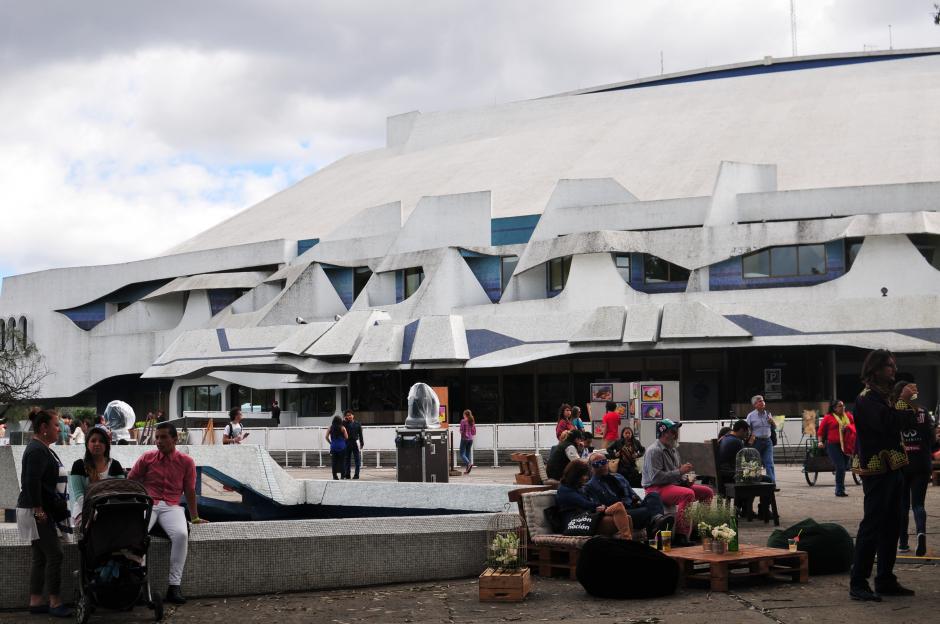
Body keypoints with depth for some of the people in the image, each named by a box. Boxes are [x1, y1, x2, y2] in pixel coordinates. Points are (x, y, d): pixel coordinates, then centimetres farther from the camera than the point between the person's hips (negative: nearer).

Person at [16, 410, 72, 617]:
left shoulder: (43, 449, 16)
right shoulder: (37, 450, -15)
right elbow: (32, 482, -23)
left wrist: (59, 507, 19)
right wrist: (39, 509, -22)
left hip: (44, 512, 10)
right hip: (37, 512, -10)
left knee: (40, 558, 11)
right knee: (54, 555, -8)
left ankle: (35, 602, 14)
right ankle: (55, 602, -4)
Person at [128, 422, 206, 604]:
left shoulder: (186, 462, 10)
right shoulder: (146, 458, 9)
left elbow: (190, 491, 16)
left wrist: (194, 517, 21)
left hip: (171, 507, 0)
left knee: (181, 534, -32)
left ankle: (174, 586, -28)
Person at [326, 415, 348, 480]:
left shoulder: (330, 428, 1)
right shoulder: (342, 428, -5)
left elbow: (326, 437, 0)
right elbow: (346, 437, -5)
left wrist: (330, 442, 12)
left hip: (333, 447, 2)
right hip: (342, 447, -2)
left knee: (334, 461, 5)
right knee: (341, 461, 3)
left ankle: (334, 476, 2)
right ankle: (342, 475, 1)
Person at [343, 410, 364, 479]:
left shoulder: (357, 424, 6)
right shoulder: (344, 424, 5)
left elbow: (360, 434, 8)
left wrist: (362, 443, 3)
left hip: (356, 443, 0)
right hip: (347, 443, 0)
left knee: (357, 459, -1)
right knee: (347, 460, 4)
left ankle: (357, 474, 3)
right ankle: (347, 474, 10)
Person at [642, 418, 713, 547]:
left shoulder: (673, 449, 17)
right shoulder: (654, 451, -14)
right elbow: (656, 477, -24)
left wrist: (685, 480, 4)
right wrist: (679, 471, -21)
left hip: (674, 484, 10)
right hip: (656, 488, -10)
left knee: (707, 492, 4)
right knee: (688, 494, -34)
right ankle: (680, 536, -35)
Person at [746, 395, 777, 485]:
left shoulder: (768, 414, 13)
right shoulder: (751, 416, 1)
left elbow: (774, 428, 20)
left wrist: (772, 422, 0)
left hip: (767, 441, 3)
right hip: (756, 442, -3)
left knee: (769, 463, -7)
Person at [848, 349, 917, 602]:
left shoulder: (886, 395, 17)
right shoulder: (867, 398, -12)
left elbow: (905, 424, 21)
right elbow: (887, 423, -27)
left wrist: (909, 406, 4)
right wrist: (904, 402, -15)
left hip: (893, 468, 10)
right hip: (876, 470, -10)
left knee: (891, 526, 12)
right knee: (872, 525, -10)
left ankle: (885, 580, 19)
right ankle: (858, 583, -7)